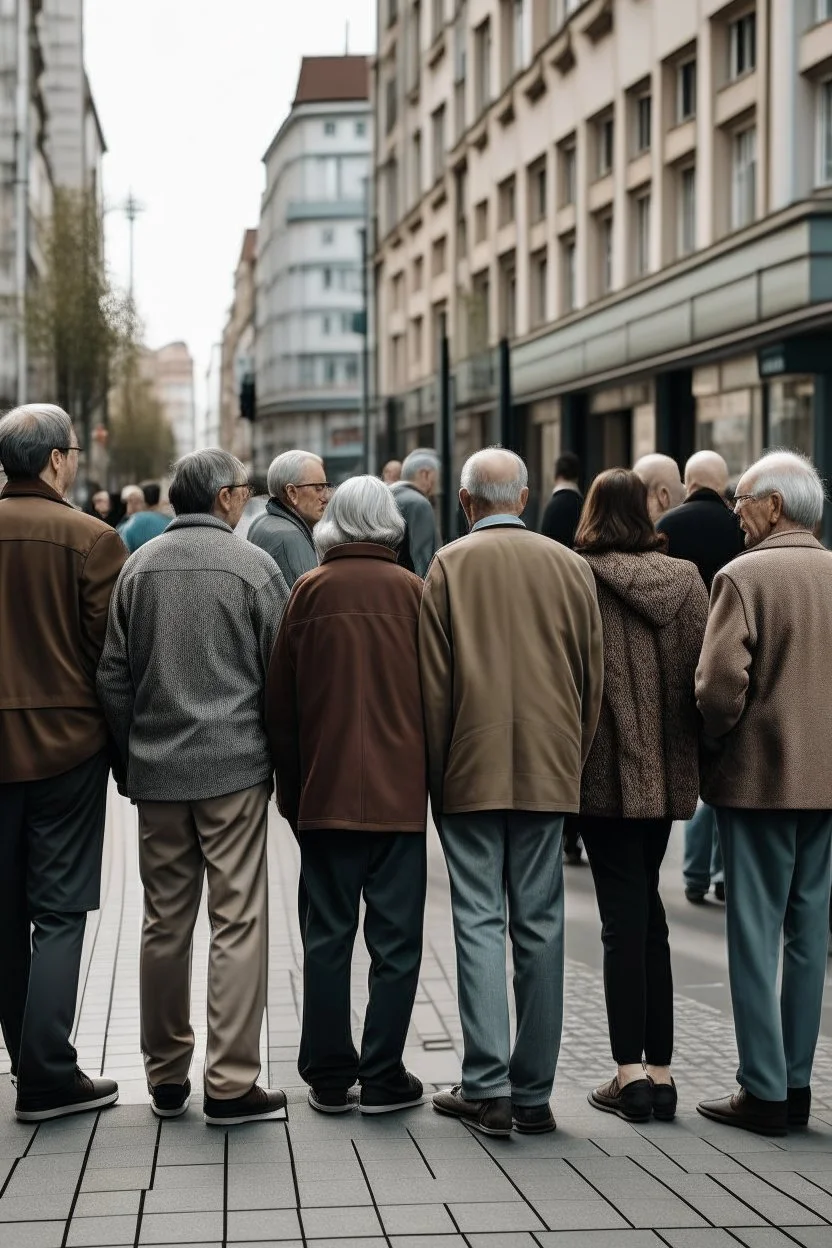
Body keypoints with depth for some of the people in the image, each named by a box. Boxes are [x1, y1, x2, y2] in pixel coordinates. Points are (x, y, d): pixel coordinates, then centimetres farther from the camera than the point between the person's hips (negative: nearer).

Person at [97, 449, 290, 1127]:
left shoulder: (138, 567, 6)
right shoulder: (253, 565, -5)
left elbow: (112, 675, 7)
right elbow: (281, 674, -2)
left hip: (156, 767, 4)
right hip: (234, 765, -4)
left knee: (164, 924, 11)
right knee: (239, 923, -1)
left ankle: (166, 1076, 19)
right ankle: (231, 1083, -2)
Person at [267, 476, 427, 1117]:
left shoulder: (310, 591, 0)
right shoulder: (412, 591, -3)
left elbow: (279, 700, 3)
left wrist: (291, 790, 12)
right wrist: (435, 776, 10)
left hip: (325, 793, 2)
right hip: (399, 792, -1)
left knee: (328, 935, 9)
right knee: (395, 937, 5)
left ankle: (329, 1076, 13)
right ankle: (383, 1078, 6)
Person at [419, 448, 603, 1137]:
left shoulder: (450, 565, -3)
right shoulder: (571, 566, 5)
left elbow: (432, 679, -4)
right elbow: (592, 676, 8)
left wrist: (435, 771, 3)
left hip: (471, 770, -2)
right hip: (549, 770, 2)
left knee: (479, 922, 1)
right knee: (540, 926, 7)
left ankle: (487, 1086, -4)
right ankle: (534, 1093, 10)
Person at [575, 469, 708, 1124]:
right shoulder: (686, 578, 4)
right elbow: (706, 673, 5)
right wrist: (698, 757, 14)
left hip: (606, 770, -4)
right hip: (667, 772, 4)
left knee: (625, 913, -1)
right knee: (648, 909, 13)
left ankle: (631, 1072, -3)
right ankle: (660, 1069, 14)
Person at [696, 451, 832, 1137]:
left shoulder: (744, 576, -12)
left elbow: (721, 685, -19)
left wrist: (712, 746, -3)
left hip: (759, 777, -6)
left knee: (755, 936, 1)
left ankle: (765, 1091, 3)